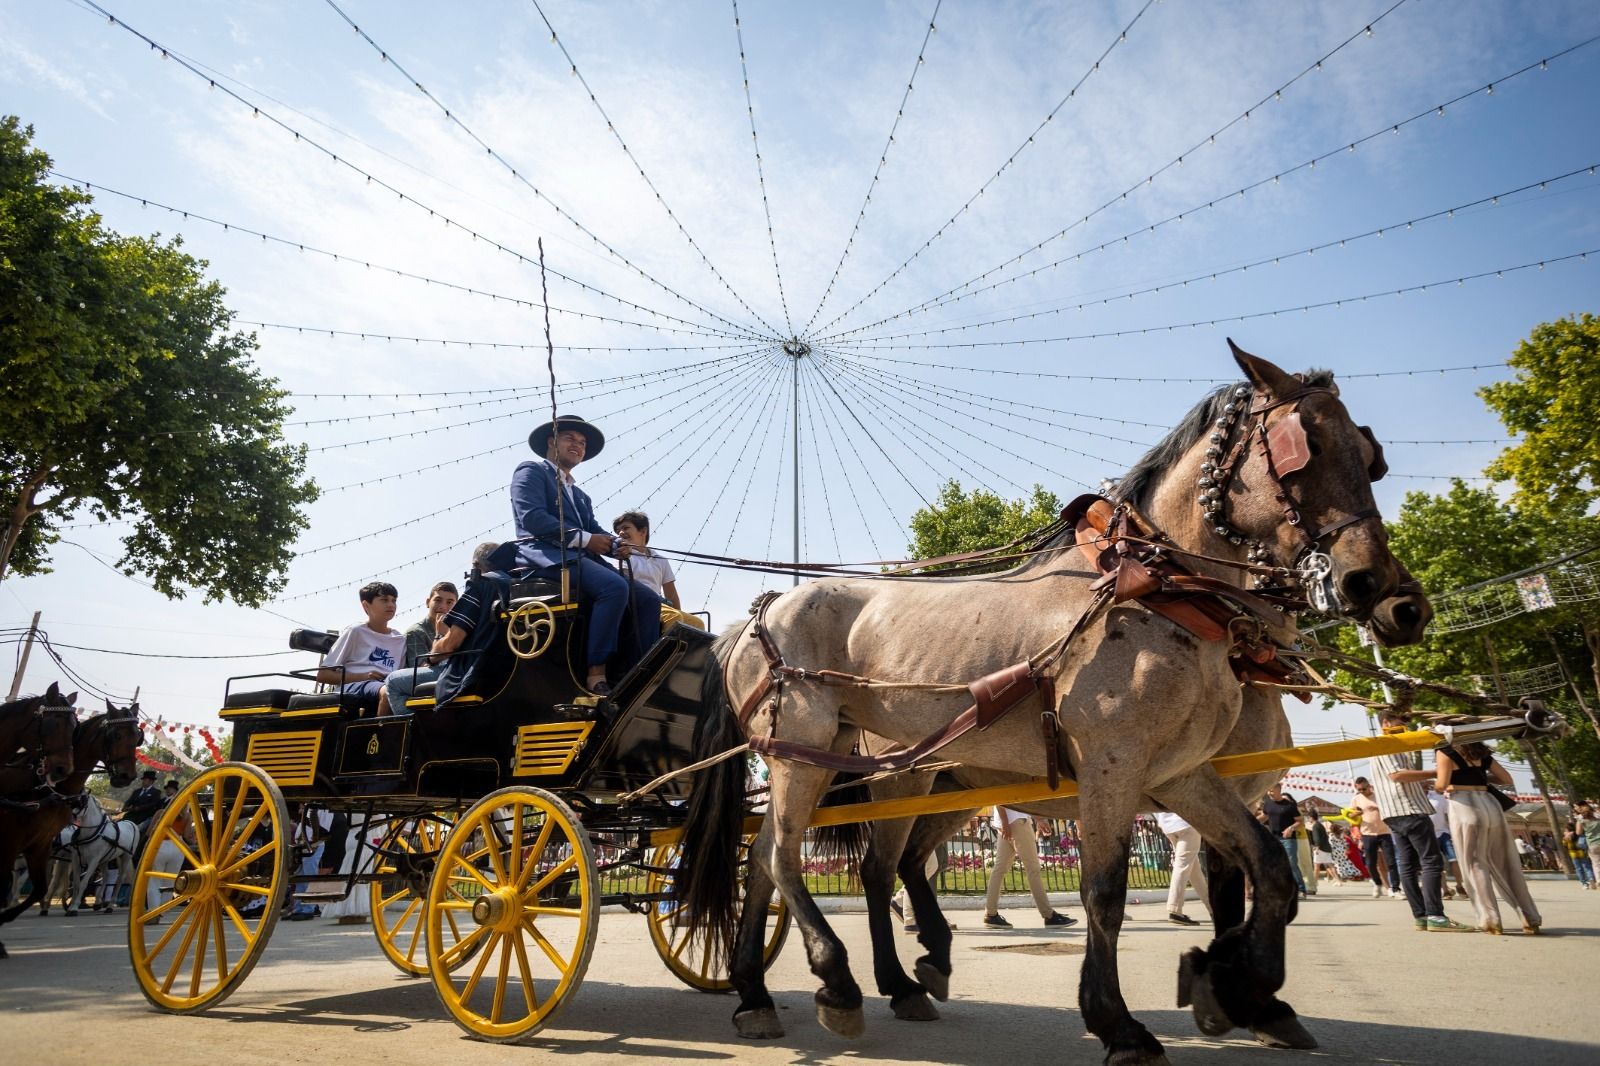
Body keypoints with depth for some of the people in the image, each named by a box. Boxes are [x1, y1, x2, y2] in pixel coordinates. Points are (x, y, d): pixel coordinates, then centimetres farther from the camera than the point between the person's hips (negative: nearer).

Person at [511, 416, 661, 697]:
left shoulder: (580, 495, 32)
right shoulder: (532, 472, 8)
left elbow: (594, 530, 18)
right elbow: (531, 516, -10)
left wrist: (614, 545, -6)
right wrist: (585, 539, -16)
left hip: (580, 559, 8)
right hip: (547, 556, -8)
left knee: (648, 599, -7)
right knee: (615, 587, -33)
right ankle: (596, 674, -31)